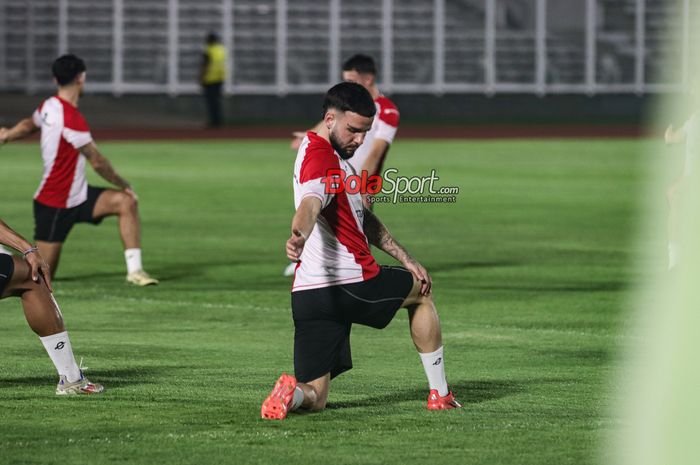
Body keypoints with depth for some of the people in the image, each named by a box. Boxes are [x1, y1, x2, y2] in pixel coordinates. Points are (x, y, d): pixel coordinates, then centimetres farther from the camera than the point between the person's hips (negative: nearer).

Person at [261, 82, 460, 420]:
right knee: (422, 291, 24)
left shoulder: (337, 157, 19)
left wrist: (406, 259, 27)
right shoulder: (321, 159, -16)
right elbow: (310, 203, -38)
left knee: (314, 398, 3)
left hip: (308, 295, 8)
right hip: (352, 287, -8)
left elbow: (363, 219, 29)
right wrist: (298, 235, -59)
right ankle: (439, 395, 31)